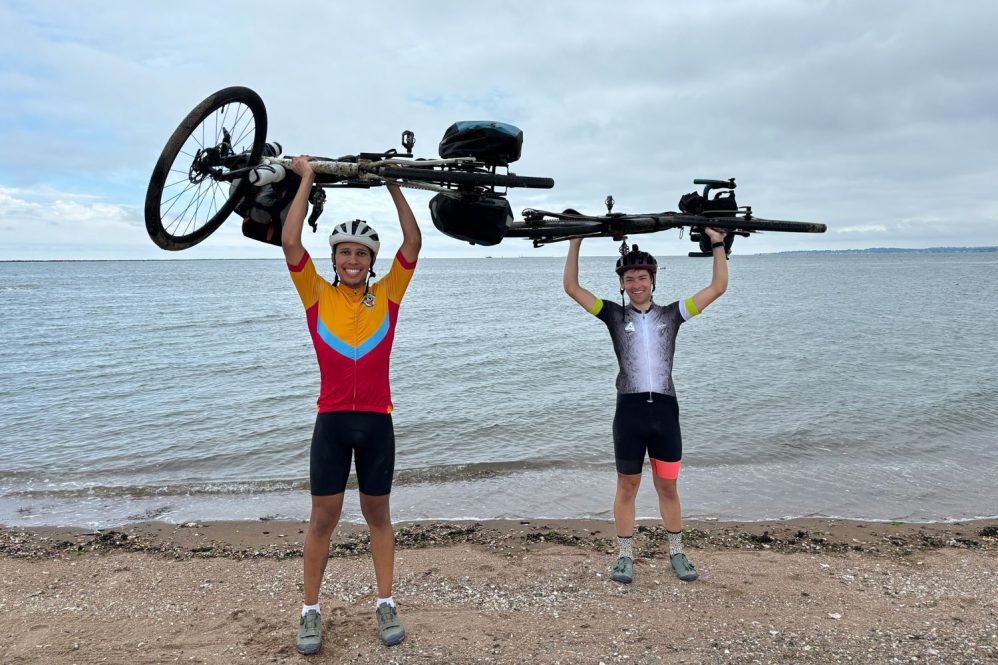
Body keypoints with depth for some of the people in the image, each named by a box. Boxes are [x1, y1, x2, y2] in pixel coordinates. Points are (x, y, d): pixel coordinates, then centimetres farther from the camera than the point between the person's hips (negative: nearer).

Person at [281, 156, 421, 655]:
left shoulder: (386, 296, 2)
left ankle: (385, 604, 25)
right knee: (323, 517, 7)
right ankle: (311, 611, 22)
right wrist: (307, 179, -3)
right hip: (331, 422, 0)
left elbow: (413, 244, -2)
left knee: (377, 514, 13)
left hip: (377, 422, 1)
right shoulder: (317, 296, 0)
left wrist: (394, 184, 0)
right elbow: (290, 243, -8)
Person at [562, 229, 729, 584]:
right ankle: (625, 556, 23)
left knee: (667, 487, 12)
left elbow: (718, 287, 9)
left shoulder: (671, 314, 9)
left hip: (665, 409, 1)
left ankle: (677, 554, 27)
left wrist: (718, 244, 6)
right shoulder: (615, 315, 6)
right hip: (630, 410, -1)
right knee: (627, 487, 10)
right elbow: (572, 288, 1)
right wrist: (575, 241, -1)